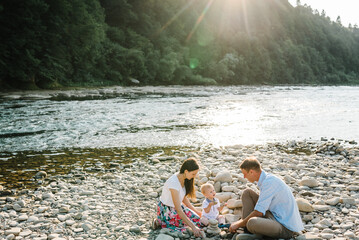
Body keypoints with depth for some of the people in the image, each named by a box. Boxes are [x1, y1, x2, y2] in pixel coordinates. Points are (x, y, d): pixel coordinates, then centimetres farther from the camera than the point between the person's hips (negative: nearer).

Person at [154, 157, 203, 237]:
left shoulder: (183, 178, -8)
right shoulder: (174, 183, -34)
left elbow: (184, 198, 9)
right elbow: (178, 210, -33)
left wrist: (196, 211, 9)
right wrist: (193, 227, -33)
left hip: (176, 206, 8)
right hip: (166, 210, -8)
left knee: (197, 219, -2)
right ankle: (161, 223, 0)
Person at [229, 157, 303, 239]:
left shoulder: (268, 182, -22)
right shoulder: (266, 178, 8)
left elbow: (258, 212, -21)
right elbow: (262, 205, 22)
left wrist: (239, 224, -7)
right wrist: (242, 221, 19)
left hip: (286, 228, -10)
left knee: (251, 223, -38)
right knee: (247, 193, 7)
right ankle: (247, 232, 2)